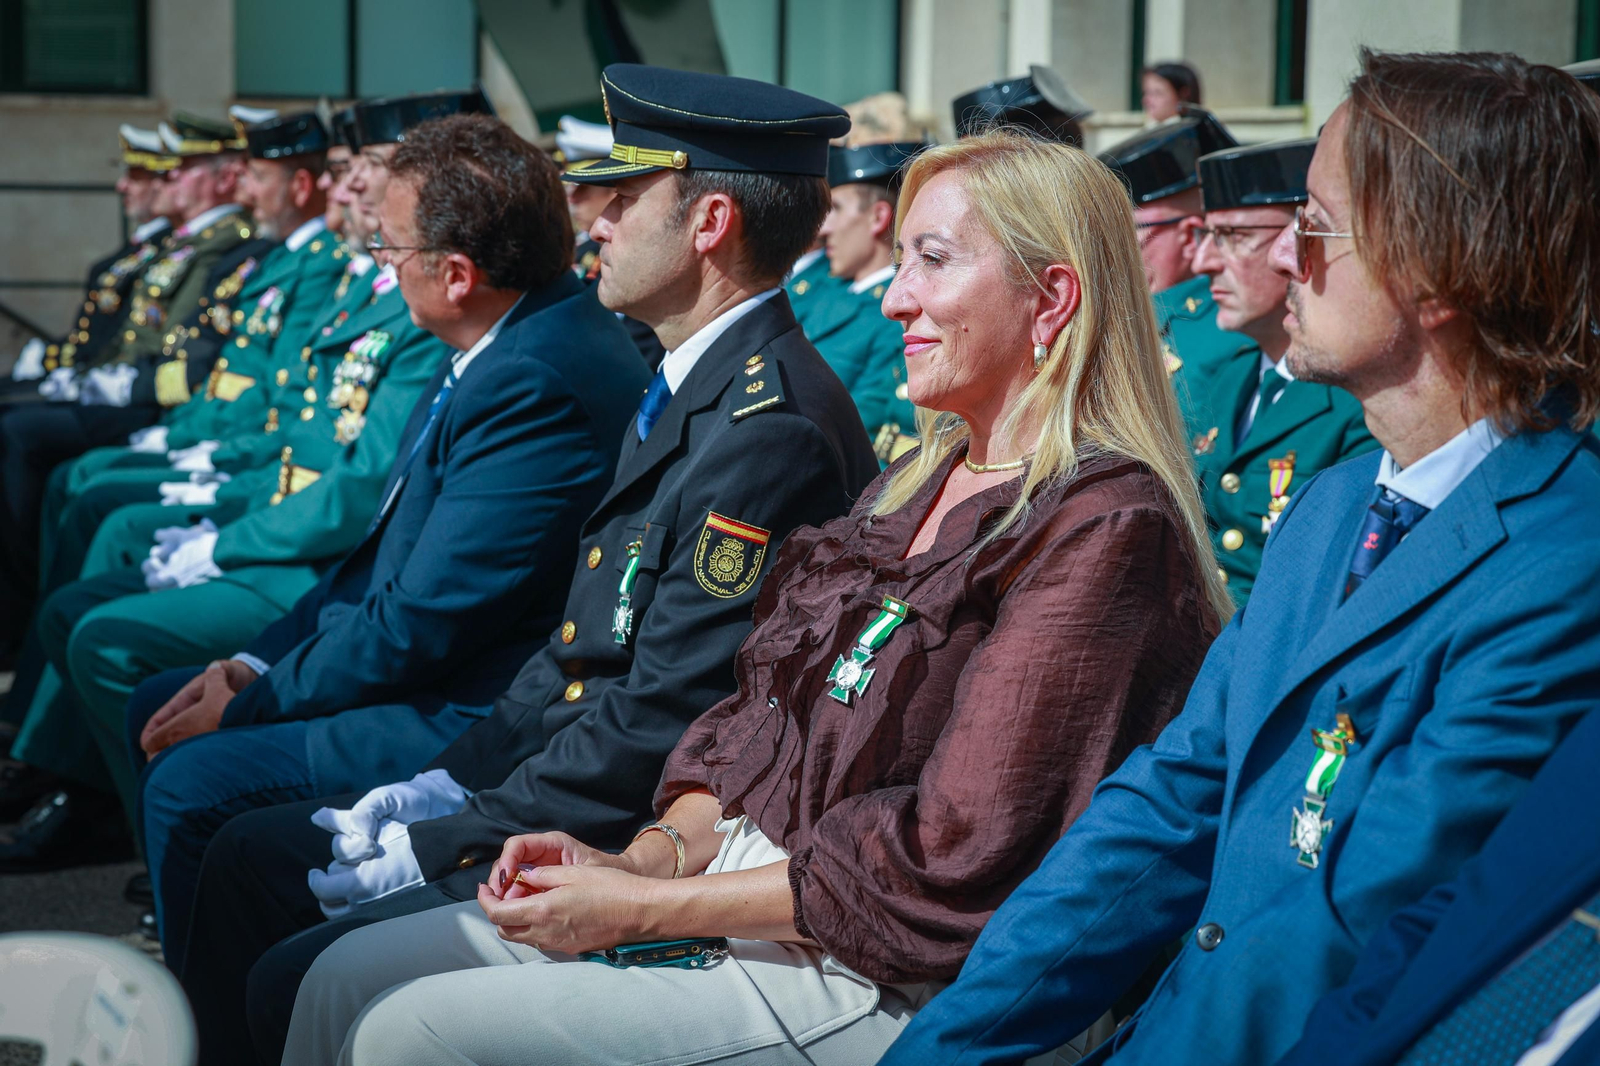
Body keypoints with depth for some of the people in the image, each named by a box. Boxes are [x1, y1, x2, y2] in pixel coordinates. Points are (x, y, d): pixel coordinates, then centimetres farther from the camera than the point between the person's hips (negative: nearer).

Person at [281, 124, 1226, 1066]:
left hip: (880, 988, -8)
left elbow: (945, 868, -20)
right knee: (353, 977, 1)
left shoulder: (1102, 528, -16)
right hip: (738, 886, 9)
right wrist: (647, 856, -5)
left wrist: (644, 907, -17)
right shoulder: (919, 483, 13)